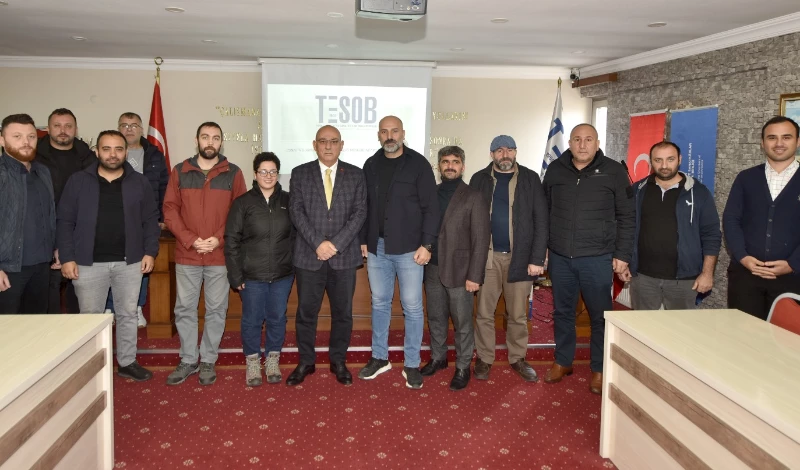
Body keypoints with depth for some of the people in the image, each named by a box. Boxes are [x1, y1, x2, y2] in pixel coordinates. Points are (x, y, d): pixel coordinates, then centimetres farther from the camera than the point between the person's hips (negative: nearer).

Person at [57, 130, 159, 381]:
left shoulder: (139, 183, 4)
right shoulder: (78, 181, 0)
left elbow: (150, 220, 6)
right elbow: (65, 222, -1)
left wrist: (150, 251, -3)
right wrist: (67, 257, -7)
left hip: (129, 262, 2)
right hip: (89, 263, -1)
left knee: (128, 314, 11)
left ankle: (127, 362, 25)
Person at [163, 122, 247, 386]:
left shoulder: (233, 173, 2)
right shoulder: (180, 172, 5)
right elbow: (170, 209, 2)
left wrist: (219, 238, -12)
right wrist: (190, 239, -11)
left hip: (220, 255, -1)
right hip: (186, 255, 1)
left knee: (216, 309, 6)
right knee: (184, 309, 8)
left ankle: (208, 361, 20)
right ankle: (188, 361, 21)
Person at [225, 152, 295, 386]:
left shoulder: (287, 201, 3)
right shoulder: (242, 203, -3)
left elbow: (295, 236, 6)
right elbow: (231, 240, -3)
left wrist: (295, 266, 0)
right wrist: (235, 275, -7)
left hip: (282, 274, 2)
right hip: (252, 275, -1)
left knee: (277, 318, 11)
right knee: (252, 320, 7)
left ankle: (273, 361, 27)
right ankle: (252, 362, 24)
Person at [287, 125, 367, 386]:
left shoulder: (355, 175, 5)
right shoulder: (300, 174, 5)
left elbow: (360, 212, -2)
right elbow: (296, 211, -3)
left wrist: (336, 243, -13)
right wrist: (318, 243, -14)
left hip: (345, 255, 0)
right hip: (309, 255, 0)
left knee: (343, 312, 9)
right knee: (306, 312, 8)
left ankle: (338, 361, 25)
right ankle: (305, 362, 23)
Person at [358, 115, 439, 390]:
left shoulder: (418, 164, -5)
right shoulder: (371, 165, 8)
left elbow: (431, 207, -7)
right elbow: (364, 206, 13)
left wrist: (426, 245, -12)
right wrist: (363, 240, 8)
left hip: (408, 248, -4)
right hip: (377, 247, 4)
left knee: (412, 306, 3)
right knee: (379, 303, 13)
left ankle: (412, 364, 15)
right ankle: (380, 357, 26)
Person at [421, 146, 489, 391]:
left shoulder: (473, 198, -5)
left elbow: (480, 240, -8)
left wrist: (475, 276, -13)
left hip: (459, 271, -4)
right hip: (432, 269, 4)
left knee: (462, 323, 5)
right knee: (435, 319, 16)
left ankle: (463, 367, 19)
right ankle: (438, 358, 32)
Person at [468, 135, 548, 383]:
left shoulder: (530, 179, 1)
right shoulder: (479, 179, 4)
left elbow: (541, 221, -1)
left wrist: (537, 259, -7)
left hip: (520, 256, 0)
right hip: (487, 256, 1)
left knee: (518, 314, 10)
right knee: (484, 312, 7)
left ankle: (517, 358, 26)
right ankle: (484, 358, 22)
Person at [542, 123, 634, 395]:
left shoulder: (613, 172, -3)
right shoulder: (555, 170, 5)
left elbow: (627, 217, -1)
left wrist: (622, 254, -4)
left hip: (598, 259, -2)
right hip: (560, 257, 3)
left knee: (600, 315, 7)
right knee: (562, 312, 14)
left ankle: (599, 369, 23)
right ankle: (563, 362, 30)